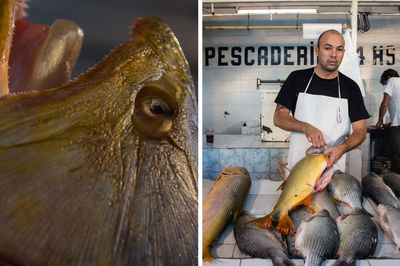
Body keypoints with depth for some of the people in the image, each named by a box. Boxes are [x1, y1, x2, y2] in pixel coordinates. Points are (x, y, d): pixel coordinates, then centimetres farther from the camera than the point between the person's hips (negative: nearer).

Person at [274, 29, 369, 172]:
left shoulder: (350, 87, 2)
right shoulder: (297, 78, 1)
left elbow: (360, 131, -1)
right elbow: (278, 117, -2)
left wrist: (342, 148, -23)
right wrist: (306, 128, -21)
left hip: (334, 166, 0)